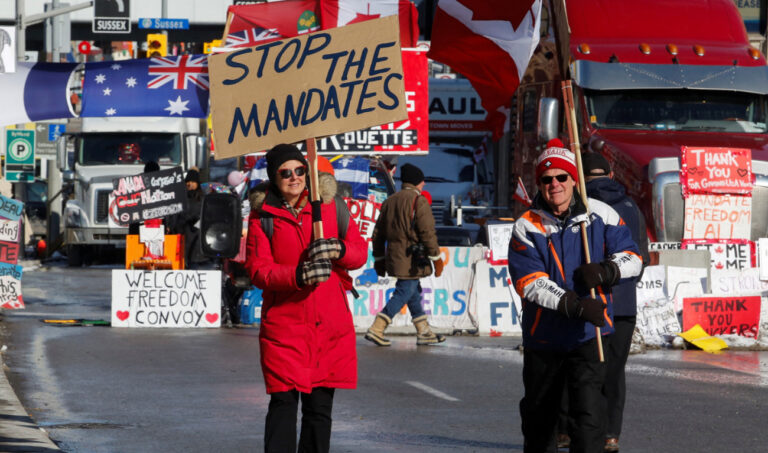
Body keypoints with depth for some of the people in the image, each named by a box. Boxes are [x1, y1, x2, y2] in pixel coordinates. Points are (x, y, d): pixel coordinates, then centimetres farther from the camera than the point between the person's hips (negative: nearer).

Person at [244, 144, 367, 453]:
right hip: (284, 325, -2)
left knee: (320, 406, 7)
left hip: (330, 323, 3)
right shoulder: (263, 215, 1)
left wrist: (339, 249, -16)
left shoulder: (328, 204, 7)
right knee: (283, 403, -8)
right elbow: (257, 269, -7)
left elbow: (361, 252, 7)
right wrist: (298, 275, -24)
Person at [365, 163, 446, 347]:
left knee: (414, 292, 16)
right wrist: (436, 258, -9)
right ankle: (376, 329, -11)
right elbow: (427, 232, -16)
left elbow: (378, 233, 16)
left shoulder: (389, 202, 13)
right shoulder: (418, 201, -11)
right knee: (404, 293, -5)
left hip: (394, 255, 8)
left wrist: (379, 259, 22)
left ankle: (424, 332, 20)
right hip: (412, 259, -8)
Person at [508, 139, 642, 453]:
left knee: (588, 413, -15)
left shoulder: (600, 214, -2)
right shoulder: (527, 227, -8)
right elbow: (530, 284, -17)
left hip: (588, 333, -1)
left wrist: (606, 271, -20)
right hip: (543, 337, 1)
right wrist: (575, 305, -30)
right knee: (539, 413, 18)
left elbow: (631, 258, 3)